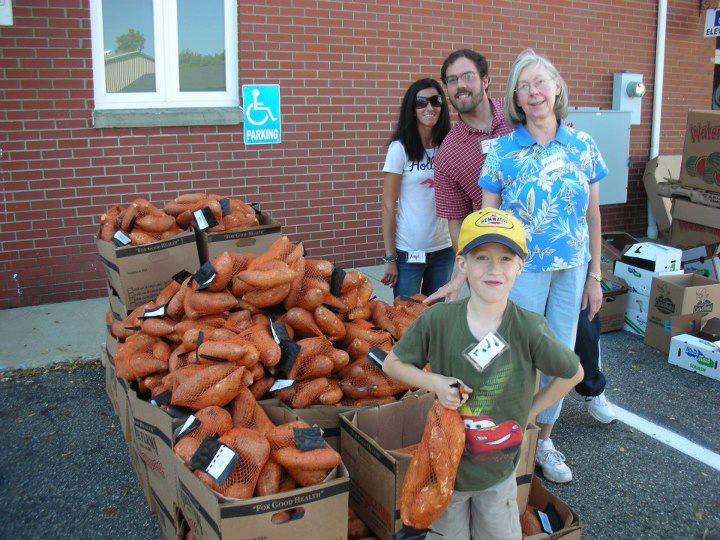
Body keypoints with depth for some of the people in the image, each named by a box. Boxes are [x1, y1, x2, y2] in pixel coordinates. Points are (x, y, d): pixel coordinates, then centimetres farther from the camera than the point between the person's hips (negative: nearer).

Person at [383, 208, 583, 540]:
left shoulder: (529, 329, -19)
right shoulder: (437, 320, -18)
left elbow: (573, 373, -2)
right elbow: (392, 363, -4)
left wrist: (528, 413, -2)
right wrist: (435, 383, -19)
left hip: (498, 473, 0)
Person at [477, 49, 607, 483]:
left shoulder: (583, 147, 0)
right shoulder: (503, 151, -7)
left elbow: (592, 215, 7)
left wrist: (594, 276, 8)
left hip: (572, 270, 3)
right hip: (521, 270, -3)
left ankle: (544, 440, 31)